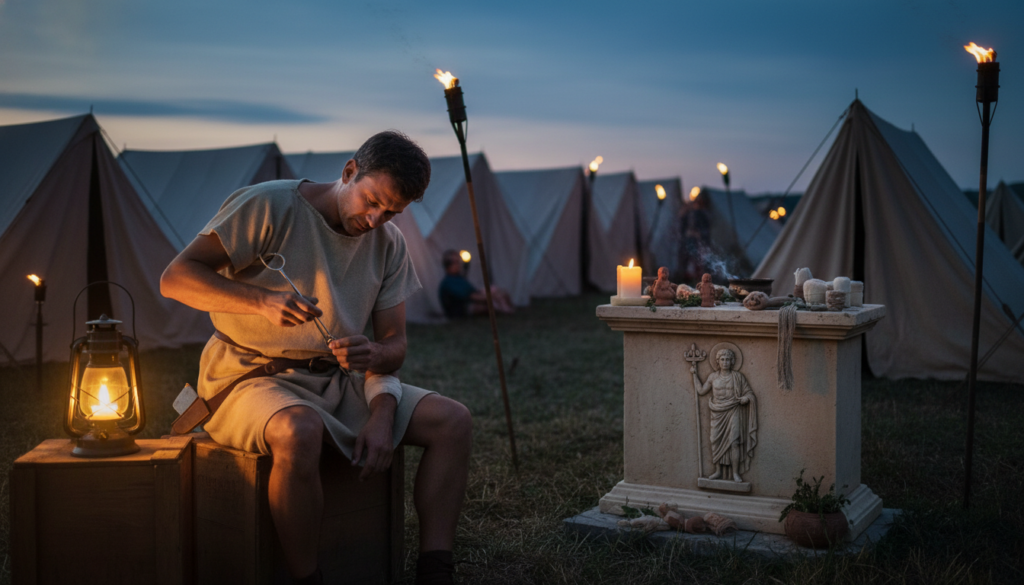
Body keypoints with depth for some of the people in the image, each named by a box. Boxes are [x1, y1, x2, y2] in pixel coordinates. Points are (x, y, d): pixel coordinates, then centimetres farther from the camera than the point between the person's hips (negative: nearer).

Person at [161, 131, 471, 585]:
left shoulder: (388, 243, 4)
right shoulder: (268, 206, -13)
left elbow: (394, 342, 7)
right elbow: (175, 278, -16)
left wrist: (380, 405, -14)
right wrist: (262, 301, -32)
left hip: (339, 382, 6)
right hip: (253, 377, -5)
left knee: (453, 421, -12)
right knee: (300, 433, -40)